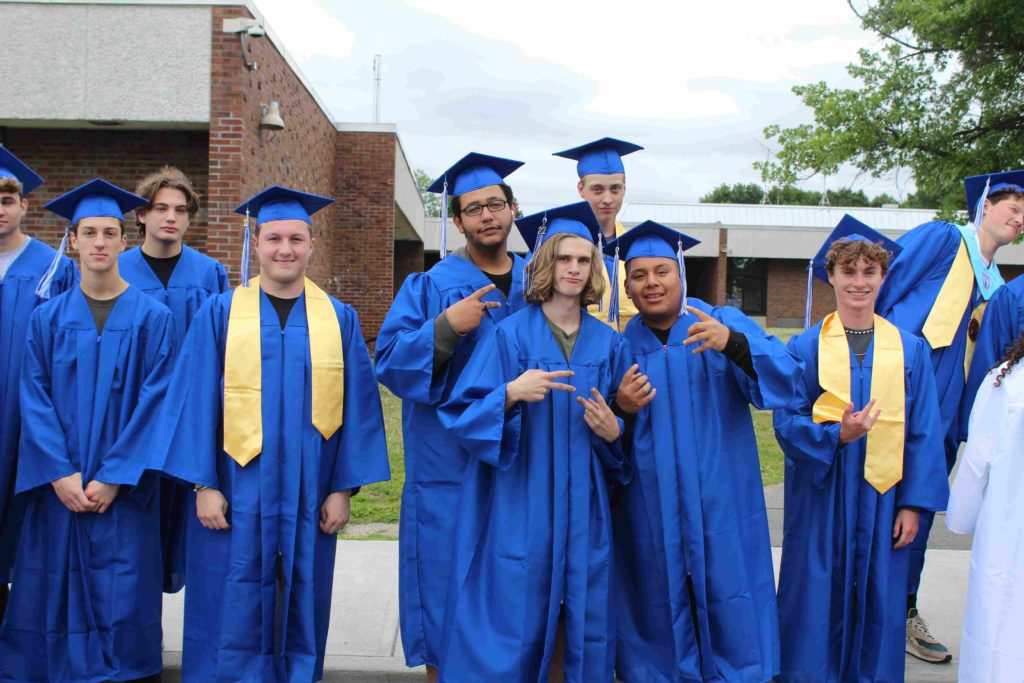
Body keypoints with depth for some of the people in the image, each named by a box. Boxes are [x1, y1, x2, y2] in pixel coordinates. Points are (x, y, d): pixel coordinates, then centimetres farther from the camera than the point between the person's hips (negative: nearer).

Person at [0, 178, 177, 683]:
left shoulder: (152, 318, -1)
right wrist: (59, 473, -10)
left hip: (122, 488, -2)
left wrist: (113, 477, -12)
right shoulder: (46, 319, 6)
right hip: (58, 487, 2)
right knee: (55, 596, 6)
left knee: (122, 600, 1)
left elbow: (154, 401, -6)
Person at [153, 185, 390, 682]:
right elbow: (195, 403, -1)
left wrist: (343, 487, -2)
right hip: (237, 494, -1)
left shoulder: (340, 319, 3)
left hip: (309, 499, 1)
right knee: (232, 620, 6)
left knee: (302, 614, 12)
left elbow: (357, 408, 2)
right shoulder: (220, 313, 0)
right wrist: (204, 484, -6)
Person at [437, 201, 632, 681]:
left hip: (582, 509, 3)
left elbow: (622, 423, 13)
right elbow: (462, 414, -8)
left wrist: (613, 431, -9)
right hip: (519, 509, -3)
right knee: (516, 620, 1)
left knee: (579, 625, 9)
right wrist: (511, 393, -25)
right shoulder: (510, 335, -4)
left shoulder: (608, 345, 7)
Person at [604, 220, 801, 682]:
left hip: (719, 504, -2)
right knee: (660, 608, 8)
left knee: (728, 609, 2)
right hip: (650, 515, 2)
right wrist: (620, 407, -13)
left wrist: (732, 344, -33)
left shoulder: (723, 324, 0)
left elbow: (784, 380, -15)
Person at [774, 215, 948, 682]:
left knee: (878, 602, 8)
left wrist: (913, 504, -3)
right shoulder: (805, 347, -1)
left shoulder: (910, 349, 4)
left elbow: (923, 434, 4)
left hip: (882, 495, 2)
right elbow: (785, 421, -4)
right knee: (817, 599, 4)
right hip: (820, 494, -1)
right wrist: (837, 435, -21)